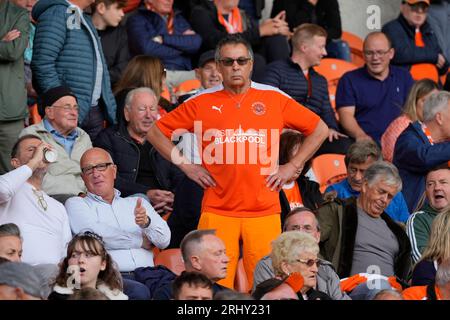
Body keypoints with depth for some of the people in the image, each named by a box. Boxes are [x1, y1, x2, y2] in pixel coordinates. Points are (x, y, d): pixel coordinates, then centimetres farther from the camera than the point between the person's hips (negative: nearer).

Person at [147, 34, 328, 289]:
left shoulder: (274, 98, 9)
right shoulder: (202, 102, 8)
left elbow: (320, 130, 17)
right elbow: (156, 132, 15)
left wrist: (292, 167, 10)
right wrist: (186, 166, 7)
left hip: (264, 209, 1)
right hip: (217, 209, 0)